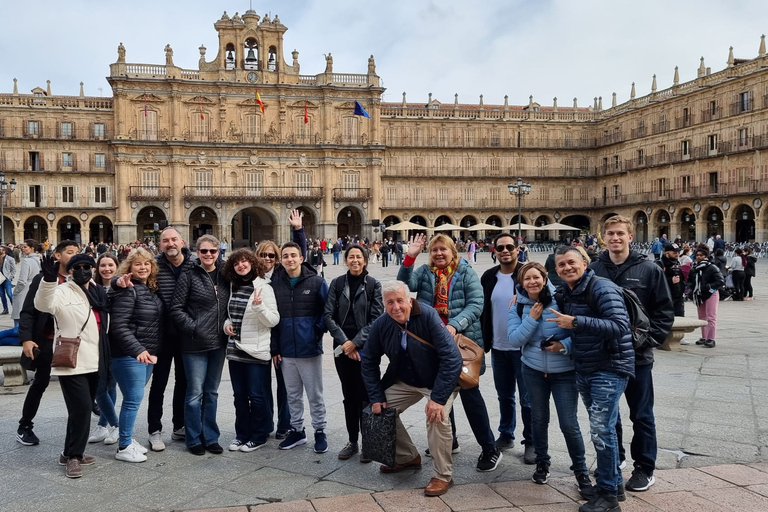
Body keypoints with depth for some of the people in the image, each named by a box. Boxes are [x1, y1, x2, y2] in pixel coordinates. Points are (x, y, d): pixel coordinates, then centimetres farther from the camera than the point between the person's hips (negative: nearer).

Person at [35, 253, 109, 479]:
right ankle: (73, 456, 3)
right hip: (71, 363, -7)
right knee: (81, 409, -12)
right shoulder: (63, 292, -9)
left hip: (93, 362, 7)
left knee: (84, 409, 14)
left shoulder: (98, 293, 12)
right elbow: (44, 304, -30)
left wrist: (104, 357, 20)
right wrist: (49, 279, -47)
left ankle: (72, 452, 27)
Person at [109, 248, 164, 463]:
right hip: (130, 354, -8)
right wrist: (137, 350, -27)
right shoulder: (128, 291, -14)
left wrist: (153, 351, 15)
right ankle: (123, 448, 5)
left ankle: (128, 439, 26)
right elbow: (119, 326, -21)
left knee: (135, 397, 14)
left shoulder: (152, 289, 11)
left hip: (148, 353, 8)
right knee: (134, 399, -5)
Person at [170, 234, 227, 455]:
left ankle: (210, 437, 24)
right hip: (195, 344, -4)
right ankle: (193, 439, 17)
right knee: (195, 392, 3)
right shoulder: (188, 277, -6)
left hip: (218, 343, 5)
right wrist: (193, 328, -14)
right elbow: (176, 308, -8)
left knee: (211, 392, 13)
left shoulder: (223, 276, 7)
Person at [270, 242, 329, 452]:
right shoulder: (275, 283, 2)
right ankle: (297, 430, 29)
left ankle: (320, 431, 20)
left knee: (315, 394, 7)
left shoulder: (316, 282, -7)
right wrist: (274, 348, 3)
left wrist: (318, 330, -8)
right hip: (286, 350, 3)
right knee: (293, 395, 15)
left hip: (310, 349, -3)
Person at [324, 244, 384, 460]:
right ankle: (352, 441, 21)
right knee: (349, 395, 10)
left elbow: (376, 318, -6)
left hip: (365, 347, -2)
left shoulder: (373, 285, -1)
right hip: (342, 347, 2)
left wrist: (355, 342, -12)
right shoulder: (337, 283, 4)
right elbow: (328, 315, 0)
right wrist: (344, 341, -10)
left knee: (364, 396, -1)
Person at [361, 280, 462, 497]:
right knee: (382, 410, 3)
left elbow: (452, 357, -32)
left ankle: (443, 476, -8)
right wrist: (376, 397, -7)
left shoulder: (428, 316, -30)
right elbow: (369, 362, -1)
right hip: (404, 381, 6)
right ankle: (407, 457, 26)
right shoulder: (380, 325, -14)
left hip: (439, 381, -6)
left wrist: (438, 397, -35)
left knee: (437, 417, -28)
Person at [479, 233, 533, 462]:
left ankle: (531, 442, 17)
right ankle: (506, 435, 33)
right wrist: (484, 340, 9)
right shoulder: (489, 276, 6)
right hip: (498, 348, 5)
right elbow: (483, 310, 12)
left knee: (528, 398, 4)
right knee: (504, 396, 17)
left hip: (524, 348, -5)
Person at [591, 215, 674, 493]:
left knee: (641, 415, 9)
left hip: (637, 355, -2)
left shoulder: (649, 270, -5)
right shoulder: (594, 270, 1)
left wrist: (649, 339, -11)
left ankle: (644, 468, 23)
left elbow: (665, 311, -3)